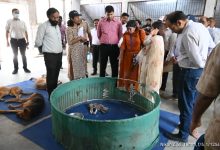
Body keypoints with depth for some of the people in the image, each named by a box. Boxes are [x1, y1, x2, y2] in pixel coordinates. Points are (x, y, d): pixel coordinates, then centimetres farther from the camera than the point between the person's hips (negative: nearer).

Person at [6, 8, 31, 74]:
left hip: (22, 40, 1)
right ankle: (15, 68, 17)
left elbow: (25, 32, 8)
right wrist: (7, 41, -1)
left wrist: (27, 40, 4)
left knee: (23, 54, 5)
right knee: (15, 55, 7)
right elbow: (7, 31, 4)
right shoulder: (9, 21, 1)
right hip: (13, 40, 0)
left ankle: (25, 68, 14)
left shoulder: (22, 22, 5)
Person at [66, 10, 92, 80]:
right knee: (75, 67, 4)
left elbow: (89, 33, 11)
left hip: (83, 48, 5)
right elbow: (70, 42, -17)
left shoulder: (84, 24, -1)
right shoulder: (69, 29, -13)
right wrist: (80, 38, -19)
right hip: (74, 50, -4)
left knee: (83, 65, 15)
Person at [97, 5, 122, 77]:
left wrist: (115, 42, 12)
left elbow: (120, 35, 11)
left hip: (114, 47, 0)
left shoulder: (118, 22, 1)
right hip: (103, 46, 0)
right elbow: (98, 34, 14)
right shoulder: (101, 22, 2)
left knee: (115, 66, 5)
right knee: (102, 66, 7)